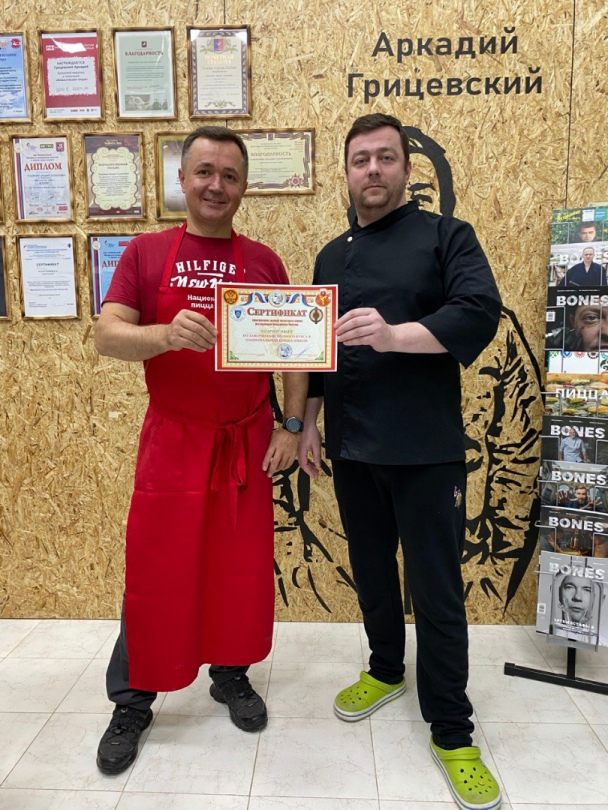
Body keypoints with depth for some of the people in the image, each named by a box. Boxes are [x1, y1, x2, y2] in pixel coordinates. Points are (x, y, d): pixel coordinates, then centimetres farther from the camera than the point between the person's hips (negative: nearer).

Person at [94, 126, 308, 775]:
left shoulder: (263, 261, 5)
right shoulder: (146, 253, 2)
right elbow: (107, 336, -8)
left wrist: (292, 425, -4)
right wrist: (167, 334, -28)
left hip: (247, 444, 2)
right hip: (171, 442, -1)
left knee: (243, 568, 11)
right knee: (154, 572, 5)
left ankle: (231, 676, 34)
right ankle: (132, 703, 25)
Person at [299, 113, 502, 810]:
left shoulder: (446, 236, 0)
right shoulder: (332, 256, 15)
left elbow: (479, 314, -14)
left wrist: (394, 334, -28)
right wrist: (309, 424, 13)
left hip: (426, 448, -4)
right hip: (351, 447, 5)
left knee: (436, 587, 2)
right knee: (371, 570, 17)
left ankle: (451, 732, 19)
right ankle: (385, 672, 40)